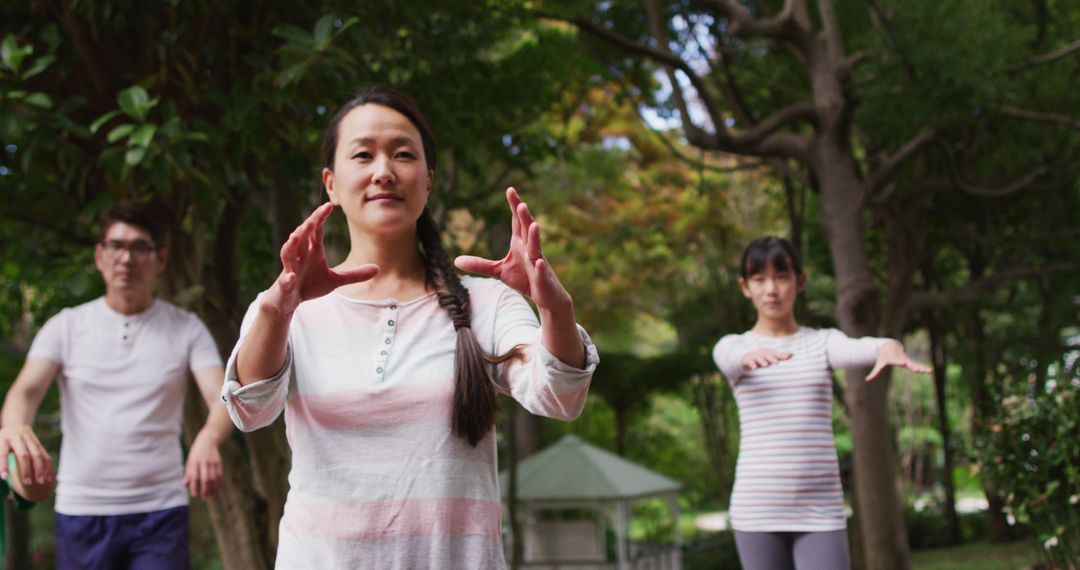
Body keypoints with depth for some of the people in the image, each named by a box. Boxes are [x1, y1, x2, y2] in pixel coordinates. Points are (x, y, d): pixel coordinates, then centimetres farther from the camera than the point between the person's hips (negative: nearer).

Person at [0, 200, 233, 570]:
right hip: (81, 508, 1)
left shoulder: (186, 329, 5)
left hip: (161, 510, 0)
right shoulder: (67, 327, 6)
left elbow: (223, 399, -8)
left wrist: (208, 438, -33)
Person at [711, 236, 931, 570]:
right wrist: (752, 356, -45)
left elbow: (859, 350, -16)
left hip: (820, 510, 0)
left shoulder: (824, 343, 7)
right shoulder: (730, 348, 5)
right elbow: (733, 357, -20)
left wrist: (889, 347, -41)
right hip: (757, 510, 0)